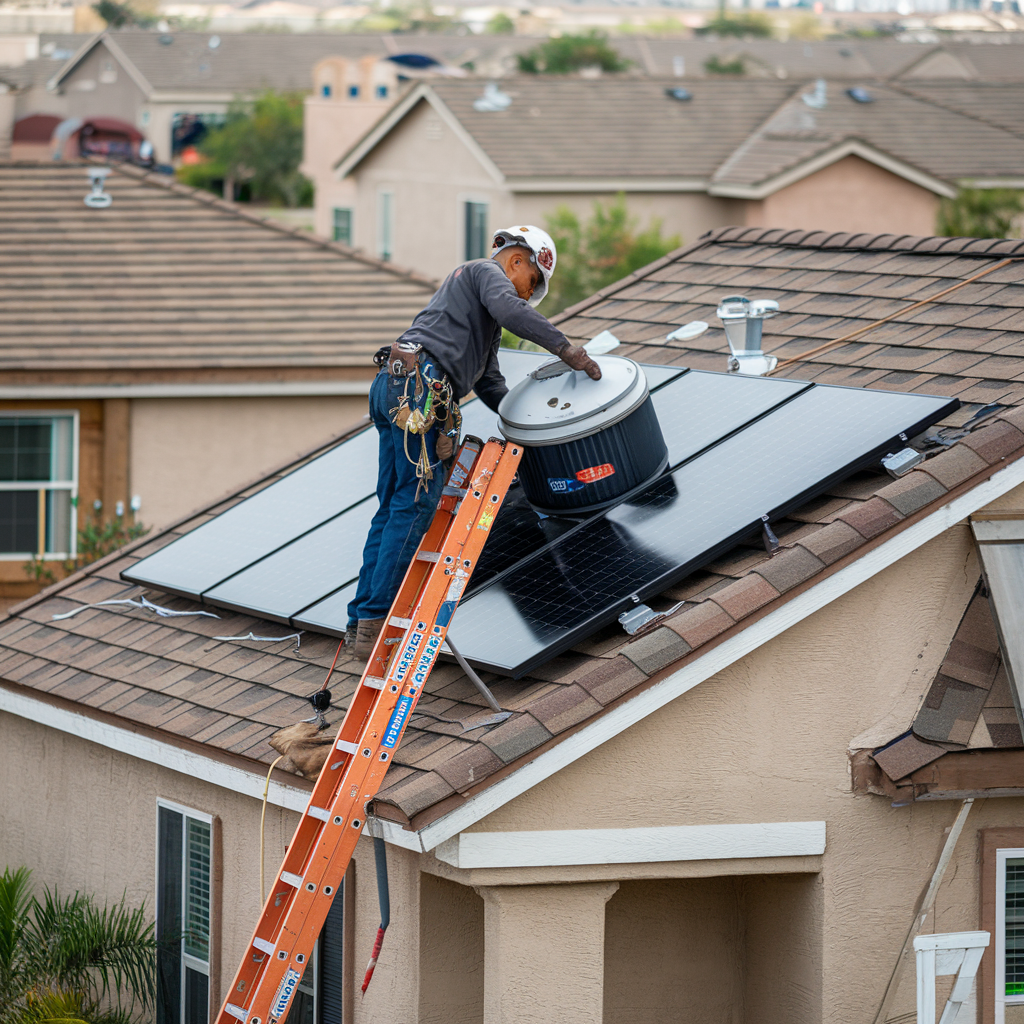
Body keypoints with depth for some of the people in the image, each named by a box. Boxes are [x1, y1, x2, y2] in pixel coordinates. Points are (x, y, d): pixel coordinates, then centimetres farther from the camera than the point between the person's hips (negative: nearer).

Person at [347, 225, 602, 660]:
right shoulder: (487, 272, 6)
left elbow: (489, 383, 34)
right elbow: (510, 310, -16)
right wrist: (568, 350, -13)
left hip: (391, 387, 10)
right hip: (418, 384, -10)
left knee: (393, 507, 10)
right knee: (416, 502, -11)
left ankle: (362, 622, 9)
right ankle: (375, 621, -15)